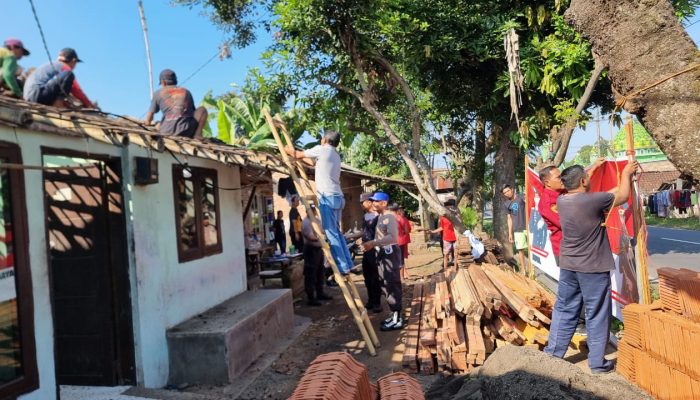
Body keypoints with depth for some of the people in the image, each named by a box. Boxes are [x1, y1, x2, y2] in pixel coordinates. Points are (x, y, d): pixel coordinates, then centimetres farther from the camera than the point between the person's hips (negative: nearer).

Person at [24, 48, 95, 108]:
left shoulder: (50, 65, 29)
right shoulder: (64, 67, 2)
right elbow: (75, 89, -2)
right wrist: (88, 104, 6)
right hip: (38, 94, -10)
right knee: (68, 75, -19)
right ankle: (58, 103, -21)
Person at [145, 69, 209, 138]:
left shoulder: (158, 93, 13)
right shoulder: (186, 92, 17)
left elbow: (148, 120, 12)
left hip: (167, 131, 1)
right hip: (187, 132, -1)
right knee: (202, 110, 22)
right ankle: (197, 134, 5)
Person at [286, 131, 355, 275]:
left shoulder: (321, 149, -2)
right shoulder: (335, 155, 21)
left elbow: (299, 155, 9)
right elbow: (315, 161, 33)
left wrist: (290, 150, 31)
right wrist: (295, 152, 42)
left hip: (328, 197, -8)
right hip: (337, 197, 8)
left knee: (331, 233, -7)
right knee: (337, 232, 13)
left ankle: (343, 267, -7)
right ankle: (349, 265, 13)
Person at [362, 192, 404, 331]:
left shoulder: (390, 217, -15)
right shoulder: (379, 217, 15)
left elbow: (393, 237, -29)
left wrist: (373, 243, -32)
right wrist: (371, 244, 9)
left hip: (390, 253, -10)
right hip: (382, 253, 10)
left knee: (393, 286, -7)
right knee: (386, 285, 14)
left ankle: (397, 319, -3)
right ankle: (395, 314, 24)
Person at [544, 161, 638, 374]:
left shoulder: (561, 201, -1)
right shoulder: (593, 201, -19)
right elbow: (622, 196, -2)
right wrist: (626, 174, 15)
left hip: (568, 266, 6)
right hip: (593, 268, -6)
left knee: (564, 311, 15)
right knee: (596, 316, 7)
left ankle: (552, 354, 21)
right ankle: (597, 363, 16)